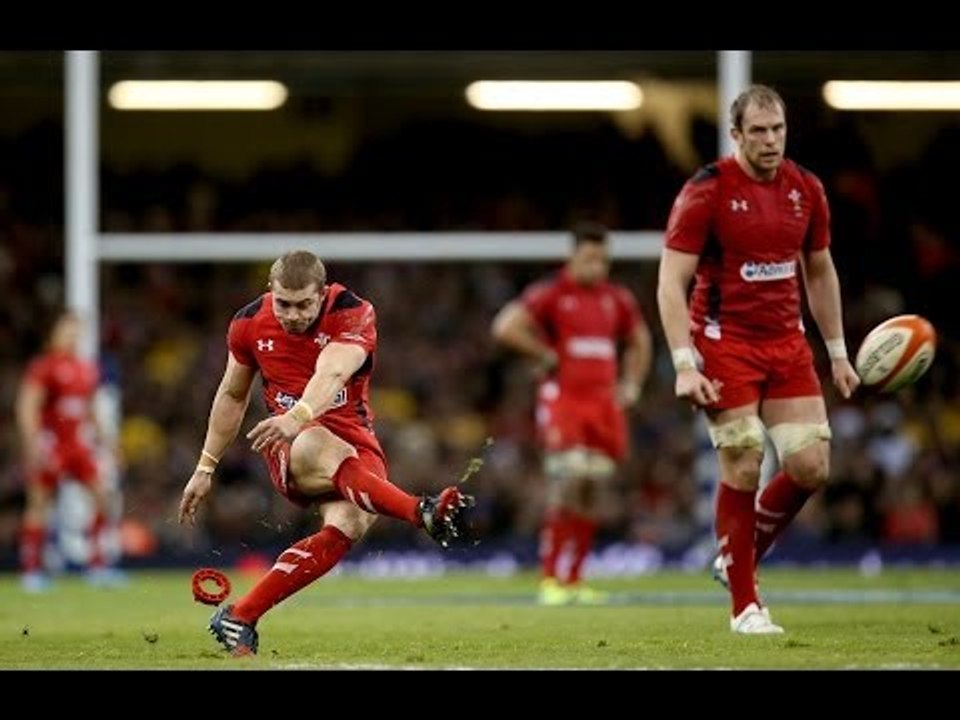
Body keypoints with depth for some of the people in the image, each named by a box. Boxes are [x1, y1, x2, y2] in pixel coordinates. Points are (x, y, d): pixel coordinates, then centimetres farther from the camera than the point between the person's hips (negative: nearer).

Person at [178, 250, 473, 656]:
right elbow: (232, 396, 16)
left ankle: (238, 619, -26)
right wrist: (205, 468, 17)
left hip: (356, 440, 0)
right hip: (291, 445, 0)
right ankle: (424, 513, -62)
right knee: (326, 451, -38)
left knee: (349, 525, -31)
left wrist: (298, 416, -51)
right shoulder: (250, 324, 0)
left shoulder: (353, 314, -12)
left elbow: (331, 374, -31)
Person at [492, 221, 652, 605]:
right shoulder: (550, 293, -4)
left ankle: (572, 579, 13)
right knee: (568, 484, -16)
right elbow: (506, 327, -15)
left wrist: (631, 385, 17)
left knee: (589, 494, 6)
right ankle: (550, 579, -12)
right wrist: (547, 356, -10)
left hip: (604, 402, 6)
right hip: (563, 399, -6)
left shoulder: (617, 299, 13)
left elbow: (640, 341, 30)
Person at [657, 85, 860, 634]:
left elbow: (820, 272, 18)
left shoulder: (806, 190, 5)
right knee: (743, 469, -9)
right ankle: (746, 604, 2)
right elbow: (672, 282, -12)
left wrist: (838, 353, 16)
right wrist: (685, 365, -20)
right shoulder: (708, 192, -11)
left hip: (787, 342, 5)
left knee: (812, 466, -4)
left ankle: (743, 556, 20)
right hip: (724, 344, -5)